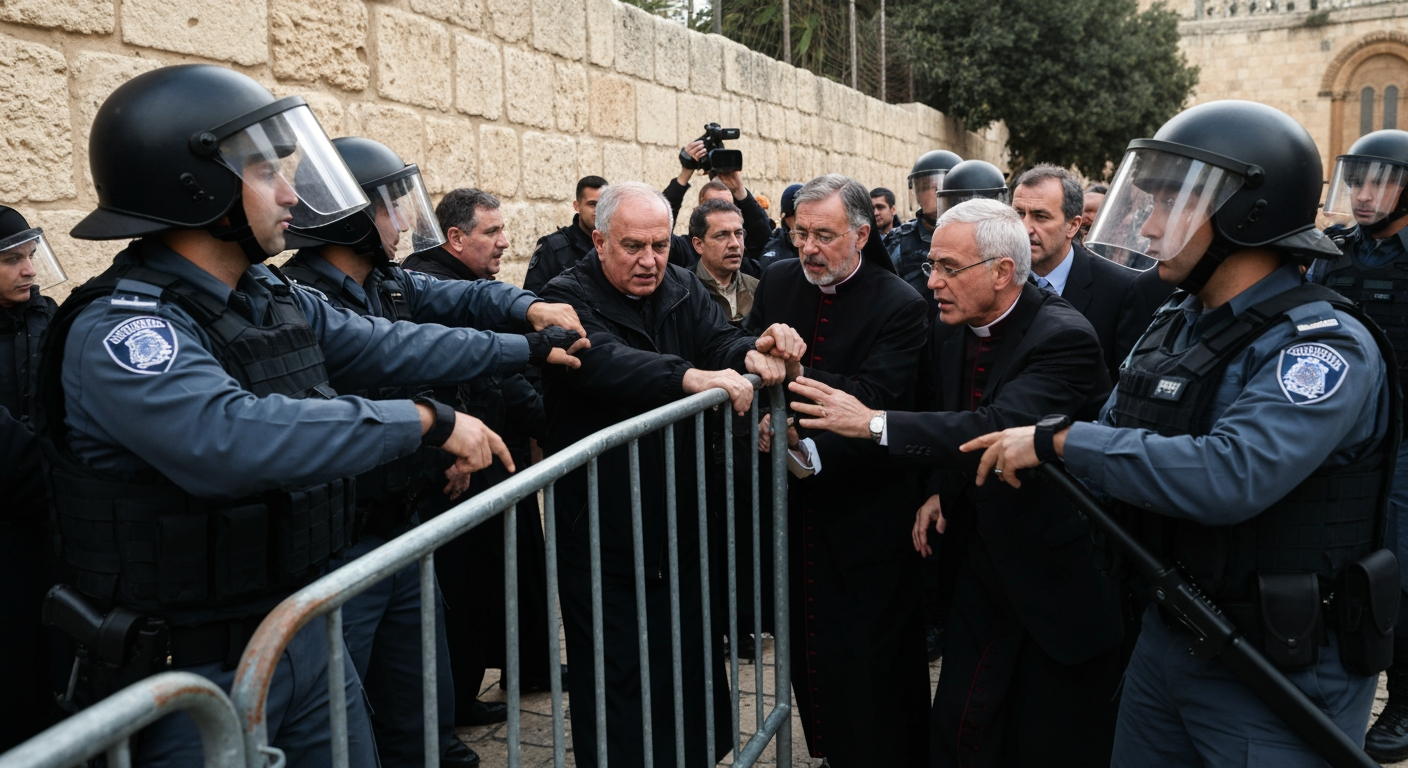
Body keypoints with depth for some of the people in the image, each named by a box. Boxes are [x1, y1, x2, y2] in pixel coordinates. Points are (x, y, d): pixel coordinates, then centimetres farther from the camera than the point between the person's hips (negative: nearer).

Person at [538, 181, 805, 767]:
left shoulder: (684, 291, 7)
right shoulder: (570, 299, -11)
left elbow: (718, 339, -9)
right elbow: (603, 360, -30)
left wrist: (751, 352, -34)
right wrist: (691, 377, -45)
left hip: (682, 526, 5)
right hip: (602, 537, -5)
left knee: (694, 670, 16)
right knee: (615, 684, 4)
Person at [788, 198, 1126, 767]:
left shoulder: (1064, 338, -21)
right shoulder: (953, 332, 3)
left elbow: (1000, 427, -35)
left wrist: (873, 422, -34)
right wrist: (942, 489, 2)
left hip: (1059, 575, -6)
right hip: (986, 566, 7)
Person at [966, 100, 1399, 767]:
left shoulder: (1325, 345, -20)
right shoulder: (1175, 324, 6)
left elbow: (1230, 475, -34)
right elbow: (1117, 434, 13)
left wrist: (1060, 440, -27)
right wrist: (962, 482, 2)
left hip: (1281, 669, -7)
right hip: (1166, 638, 8)